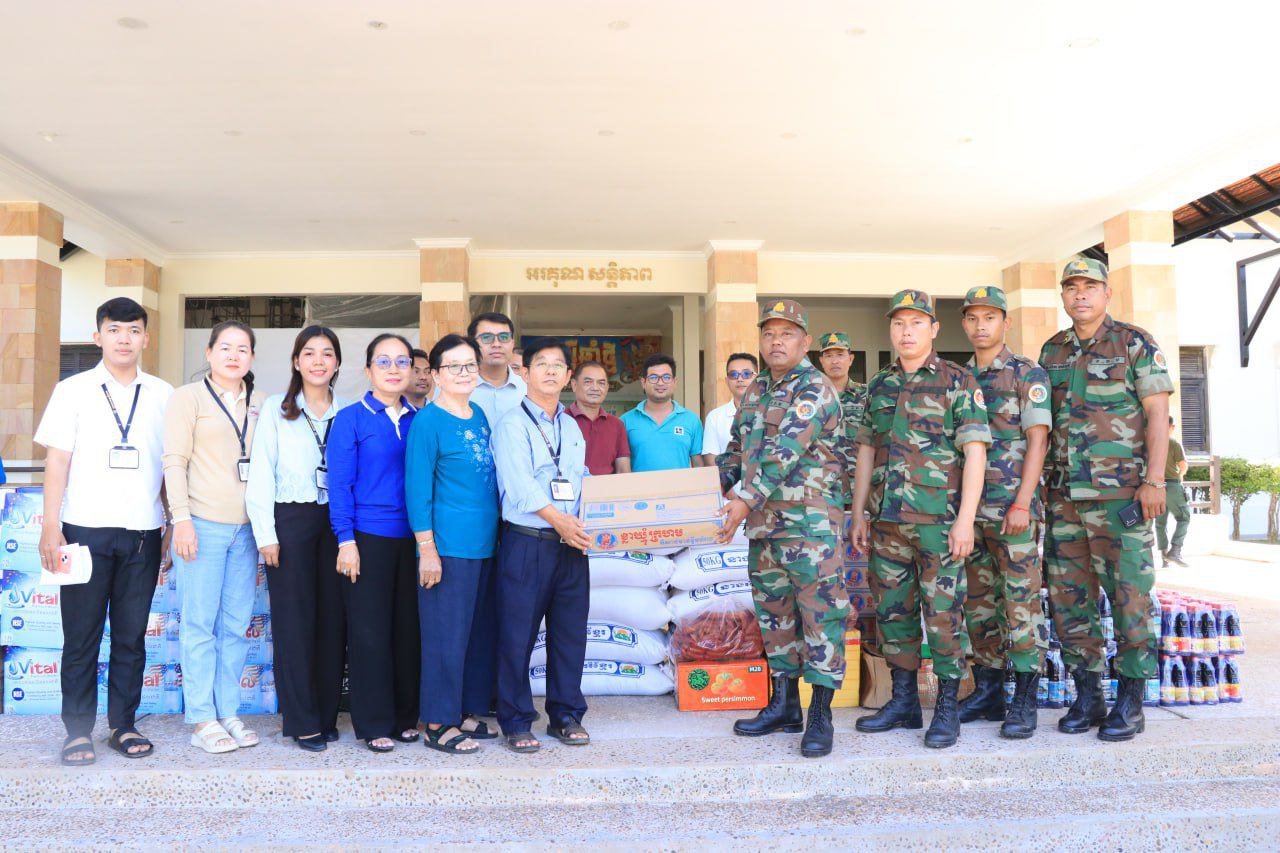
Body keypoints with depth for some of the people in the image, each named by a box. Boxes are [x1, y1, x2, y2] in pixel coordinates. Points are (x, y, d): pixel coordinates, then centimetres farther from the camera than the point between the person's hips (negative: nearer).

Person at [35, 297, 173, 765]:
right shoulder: (73, 390, 5)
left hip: (143, 532, 2)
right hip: (85, 529, -1)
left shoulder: (163, 395, 9)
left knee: (131, 635, 7)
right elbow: (57, 460, 1)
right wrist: (51, 527, -6)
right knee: (82, 635, 3)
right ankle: (78, 731, 13)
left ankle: (123, 724, 17)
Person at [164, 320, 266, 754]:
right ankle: (202, 720, 7)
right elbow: (174, 461, -3)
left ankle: (228, 713, 16)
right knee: (200, 624, -1)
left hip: (246, 528, 4)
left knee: (236, 625, 7)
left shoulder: (259, 404, 13)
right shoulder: (188, 397, 2)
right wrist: (182, 518, -12)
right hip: (203, 524, -4)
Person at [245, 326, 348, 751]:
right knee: (294, 621, 0)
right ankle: (302, 721, 9)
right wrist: (266, 534, -6)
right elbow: (260, 474, 0)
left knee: (333, 618, 5)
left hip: (336, 523, 2)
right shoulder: (276, 409, 4)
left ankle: (327, 716, 16)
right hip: (290, 520, -2)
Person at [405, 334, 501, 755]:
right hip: (449, 546, -7)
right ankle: (438, 724, 12)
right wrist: (427, 549, -15)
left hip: (486, 543, 8)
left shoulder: (480, 416, 13)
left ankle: (468, 712, 26)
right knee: (446, 635, -1)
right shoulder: (427, 421, -9)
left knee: (481, 631, 13)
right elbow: (417, 489, -11)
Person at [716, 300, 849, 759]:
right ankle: (783, 704, 26)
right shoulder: (756, 391, 16)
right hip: (763, 525, 8)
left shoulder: (815, 389, -10)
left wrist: (747, 498, -30)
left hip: (810, 522, -8)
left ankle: (820, 716, 4)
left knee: (819, 613, -4)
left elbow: (787, 451, -23)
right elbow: (736, 449, 24)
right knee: (773, 613, 14)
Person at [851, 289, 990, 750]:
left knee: (943, 613, -1)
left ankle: (947, 710, 10)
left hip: (938, 519, -5)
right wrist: (858, 514, 13)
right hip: (887, 521, 6)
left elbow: (975, 451, -8)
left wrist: (966, 518, -15)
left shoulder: (958, 381, -2)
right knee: (893, 611, 10)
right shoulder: (879, 386, 14)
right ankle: (903, 702, 22)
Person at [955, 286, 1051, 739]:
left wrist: (1022, 503, -18)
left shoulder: (1029, 374, -2)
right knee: (978, 604, 9)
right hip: (968, 510, 6)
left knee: (1020, 604, -3)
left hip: (1013, 508, -6)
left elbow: (1038, 441, -9)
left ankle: (1024, 703, 4)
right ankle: (987, 693, 19)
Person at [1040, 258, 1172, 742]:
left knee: (1128, 594, -1)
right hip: (1064, 496, 5)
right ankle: (1087, 697, 17)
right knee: (1068, 595, 6)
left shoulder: (1135, 344, 0)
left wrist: (1154, 480, -13)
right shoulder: (1052, 351, 14)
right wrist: (1042, 482, 12)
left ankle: (1130, 702, 9)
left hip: (1120, 492, -5)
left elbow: (1158, 414, -5)